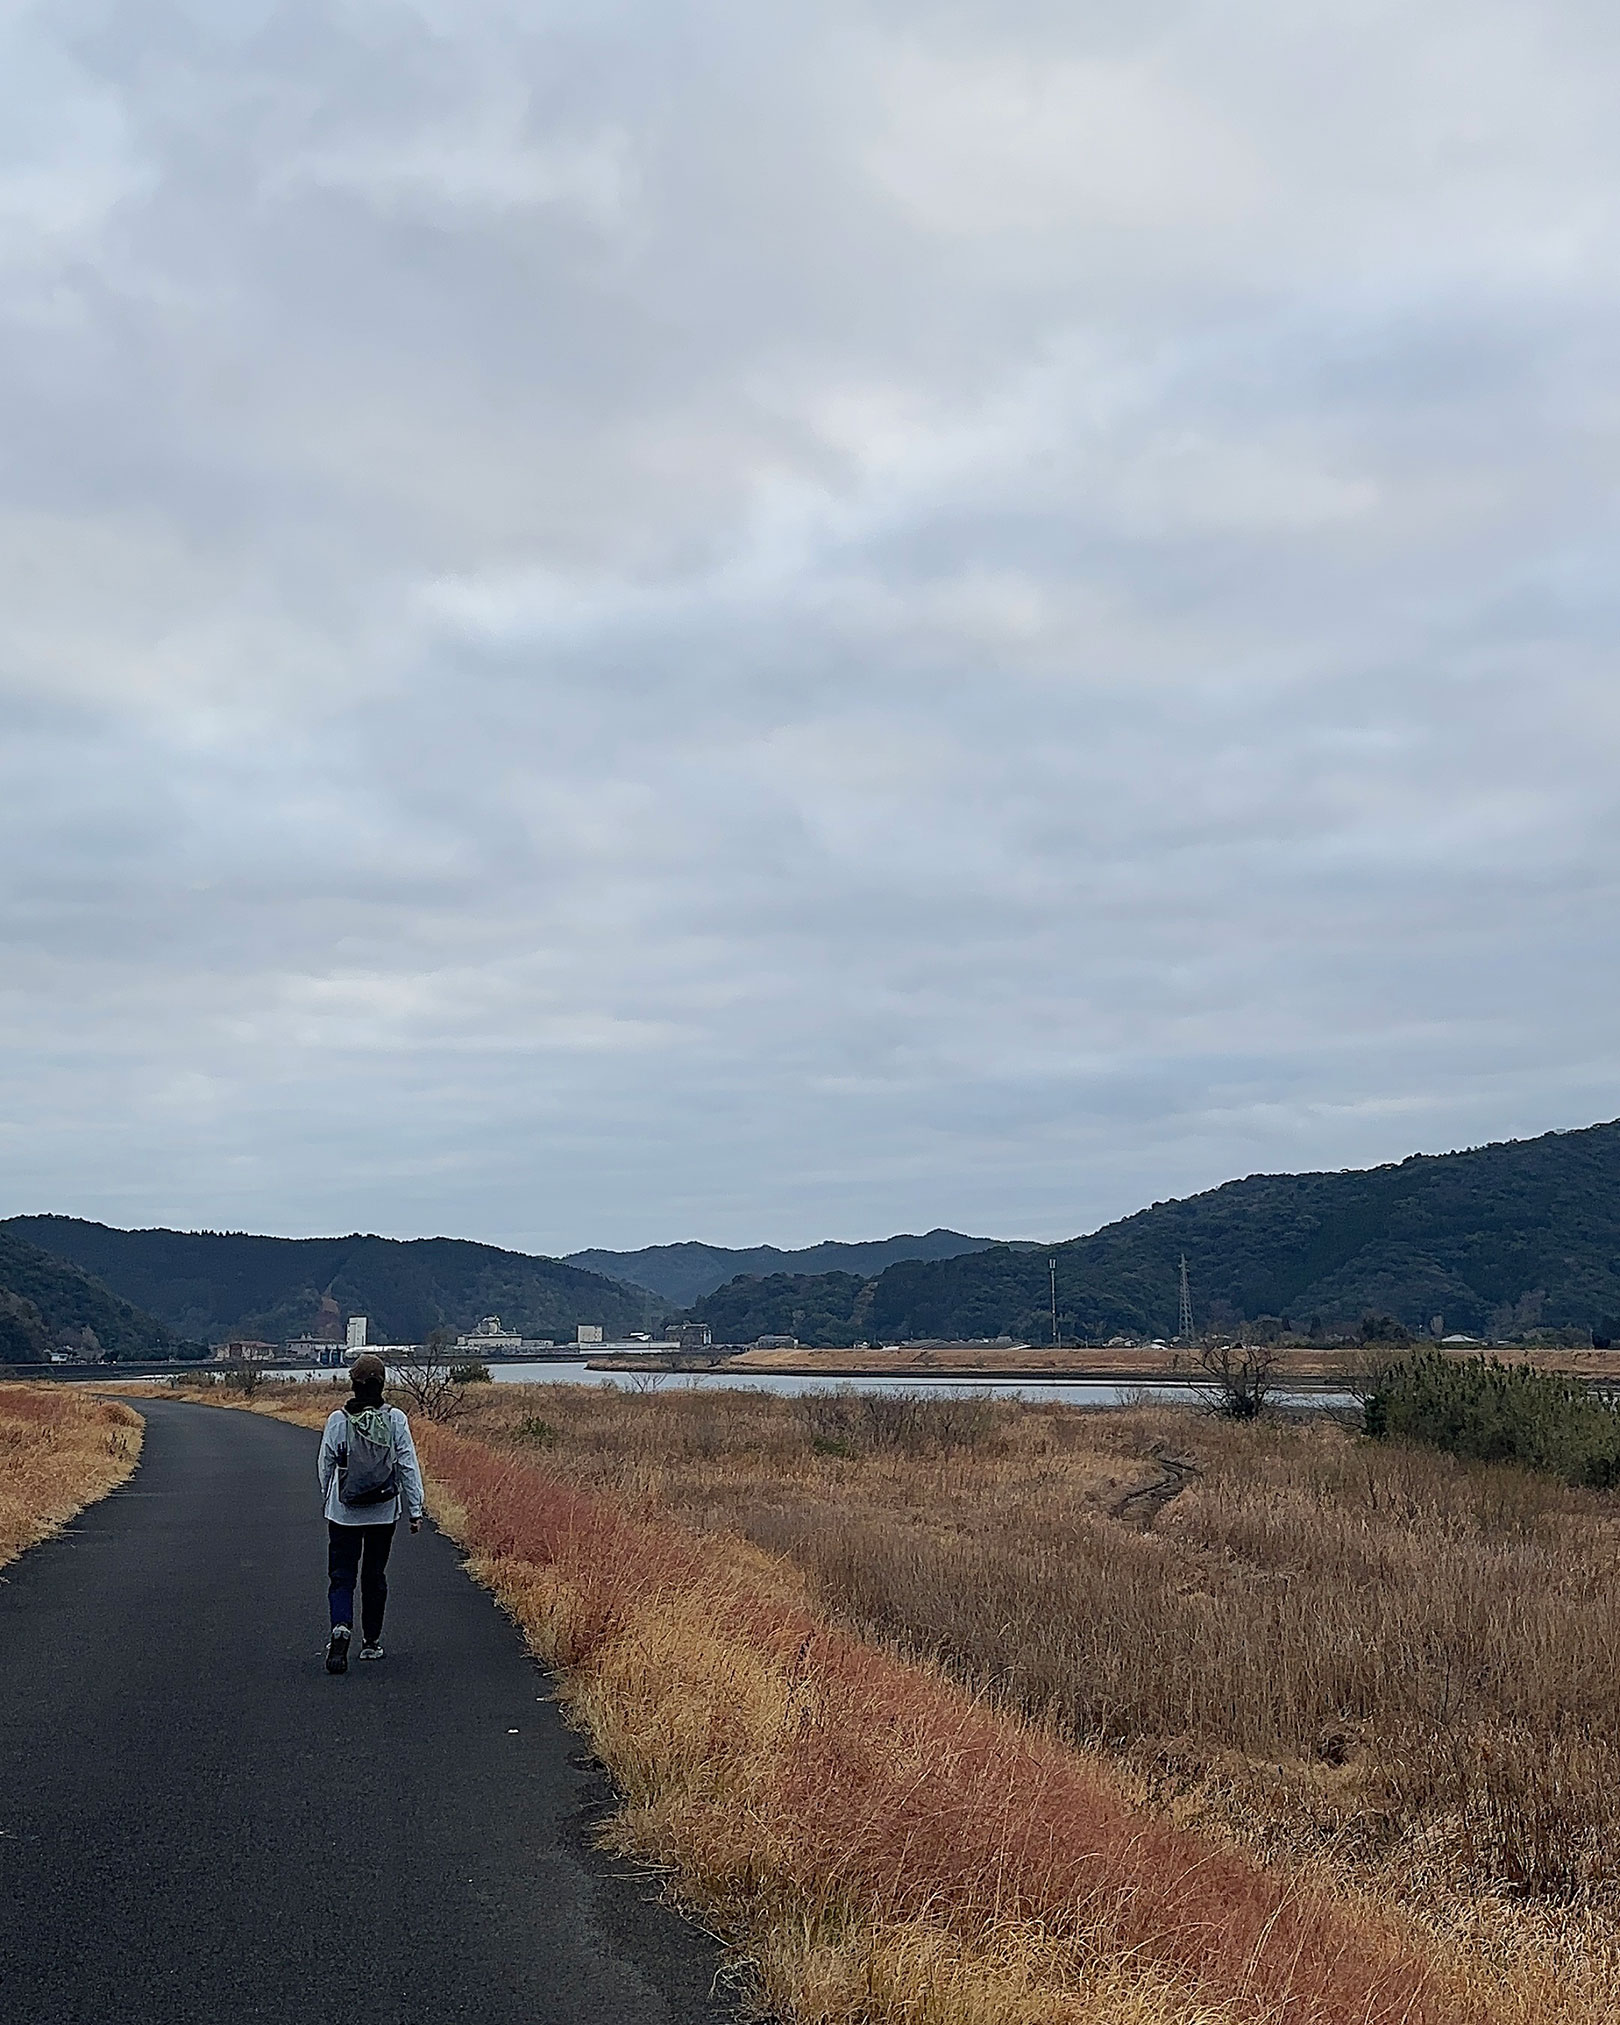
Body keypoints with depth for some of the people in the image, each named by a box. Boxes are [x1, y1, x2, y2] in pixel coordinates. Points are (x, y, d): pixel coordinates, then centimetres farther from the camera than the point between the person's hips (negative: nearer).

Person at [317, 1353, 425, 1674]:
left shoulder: (337, 1420, -7)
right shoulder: (396, 1419, -8)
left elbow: (325, 1464, 4)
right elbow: (409, 1466, -5)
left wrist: (328, 1497, 22)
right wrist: (415, 1509, 3)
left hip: (343, 1512, -1)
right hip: (384, 1512, 1)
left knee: (341, 1575, 4)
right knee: (374, 1575, 15)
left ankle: (341, 1627, -21)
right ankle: (371, 1642, 23)